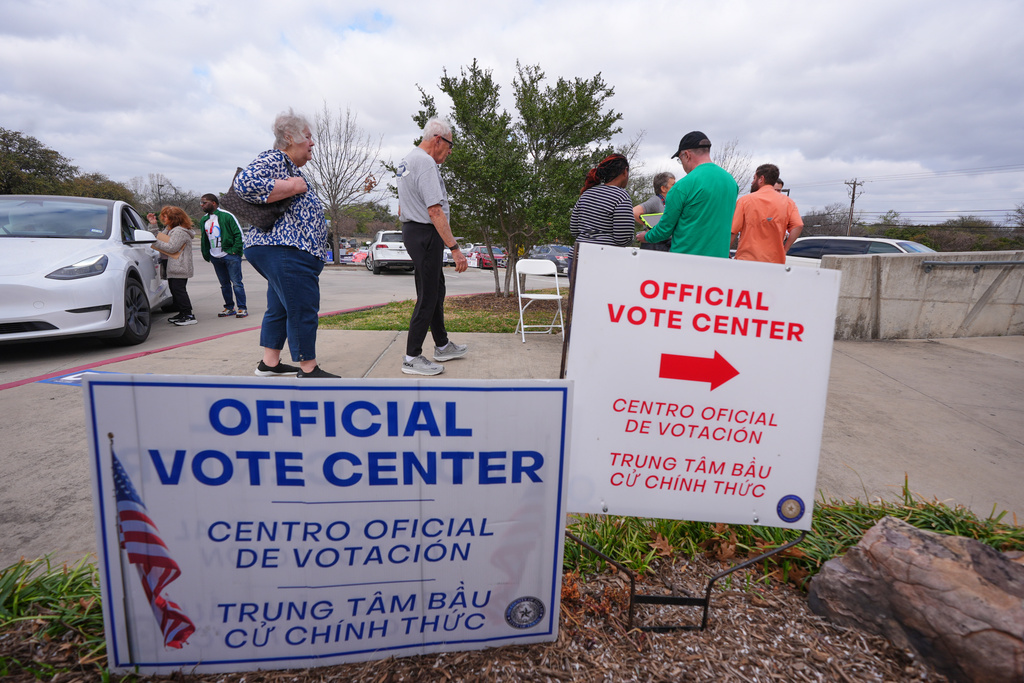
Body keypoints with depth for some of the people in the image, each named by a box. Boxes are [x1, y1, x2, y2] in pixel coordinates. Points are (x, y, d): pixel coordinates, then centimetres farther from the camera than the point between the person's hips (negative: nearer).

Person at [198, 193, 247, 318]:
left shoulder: (226, 216, -6)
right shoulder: (204, 220, 15)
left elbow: (238, 233, -8)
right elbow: (203, 239, 23)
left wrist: (235, 250, -13)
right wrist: (206, 254, 14)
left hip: (230, 256, -7)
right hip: (215, 258, 7)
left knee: (236, 283, -5)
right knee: (224, 284, 11)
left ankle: (242, 308, 0)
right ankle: (229, 308, 18)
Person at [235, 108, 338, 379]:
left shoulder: (293, 168, 23)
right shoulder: (272, 159, -9)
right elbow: (244, 184, -25)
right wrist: (290, 187, -19)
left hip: (287, 251, 11)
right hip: (285, 251, -11)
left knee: (280, 307, 15)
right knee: (303, 308, -8)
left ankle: (269, 363, 24)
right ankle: (308, 369, 0)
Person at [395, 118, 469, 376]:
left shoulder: (406, 161, 17)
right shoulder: (426, 163, -16)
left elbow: (402, 208, 22)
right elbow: (435, 211, -24)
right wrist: (455, 248, -25)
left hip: (411, 229, 11)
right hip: (426, 233, -11)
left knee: (437, 291, 17)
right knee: (427, 298, -5)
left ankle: (442, 345, 28)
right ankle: (412, 358, 1)